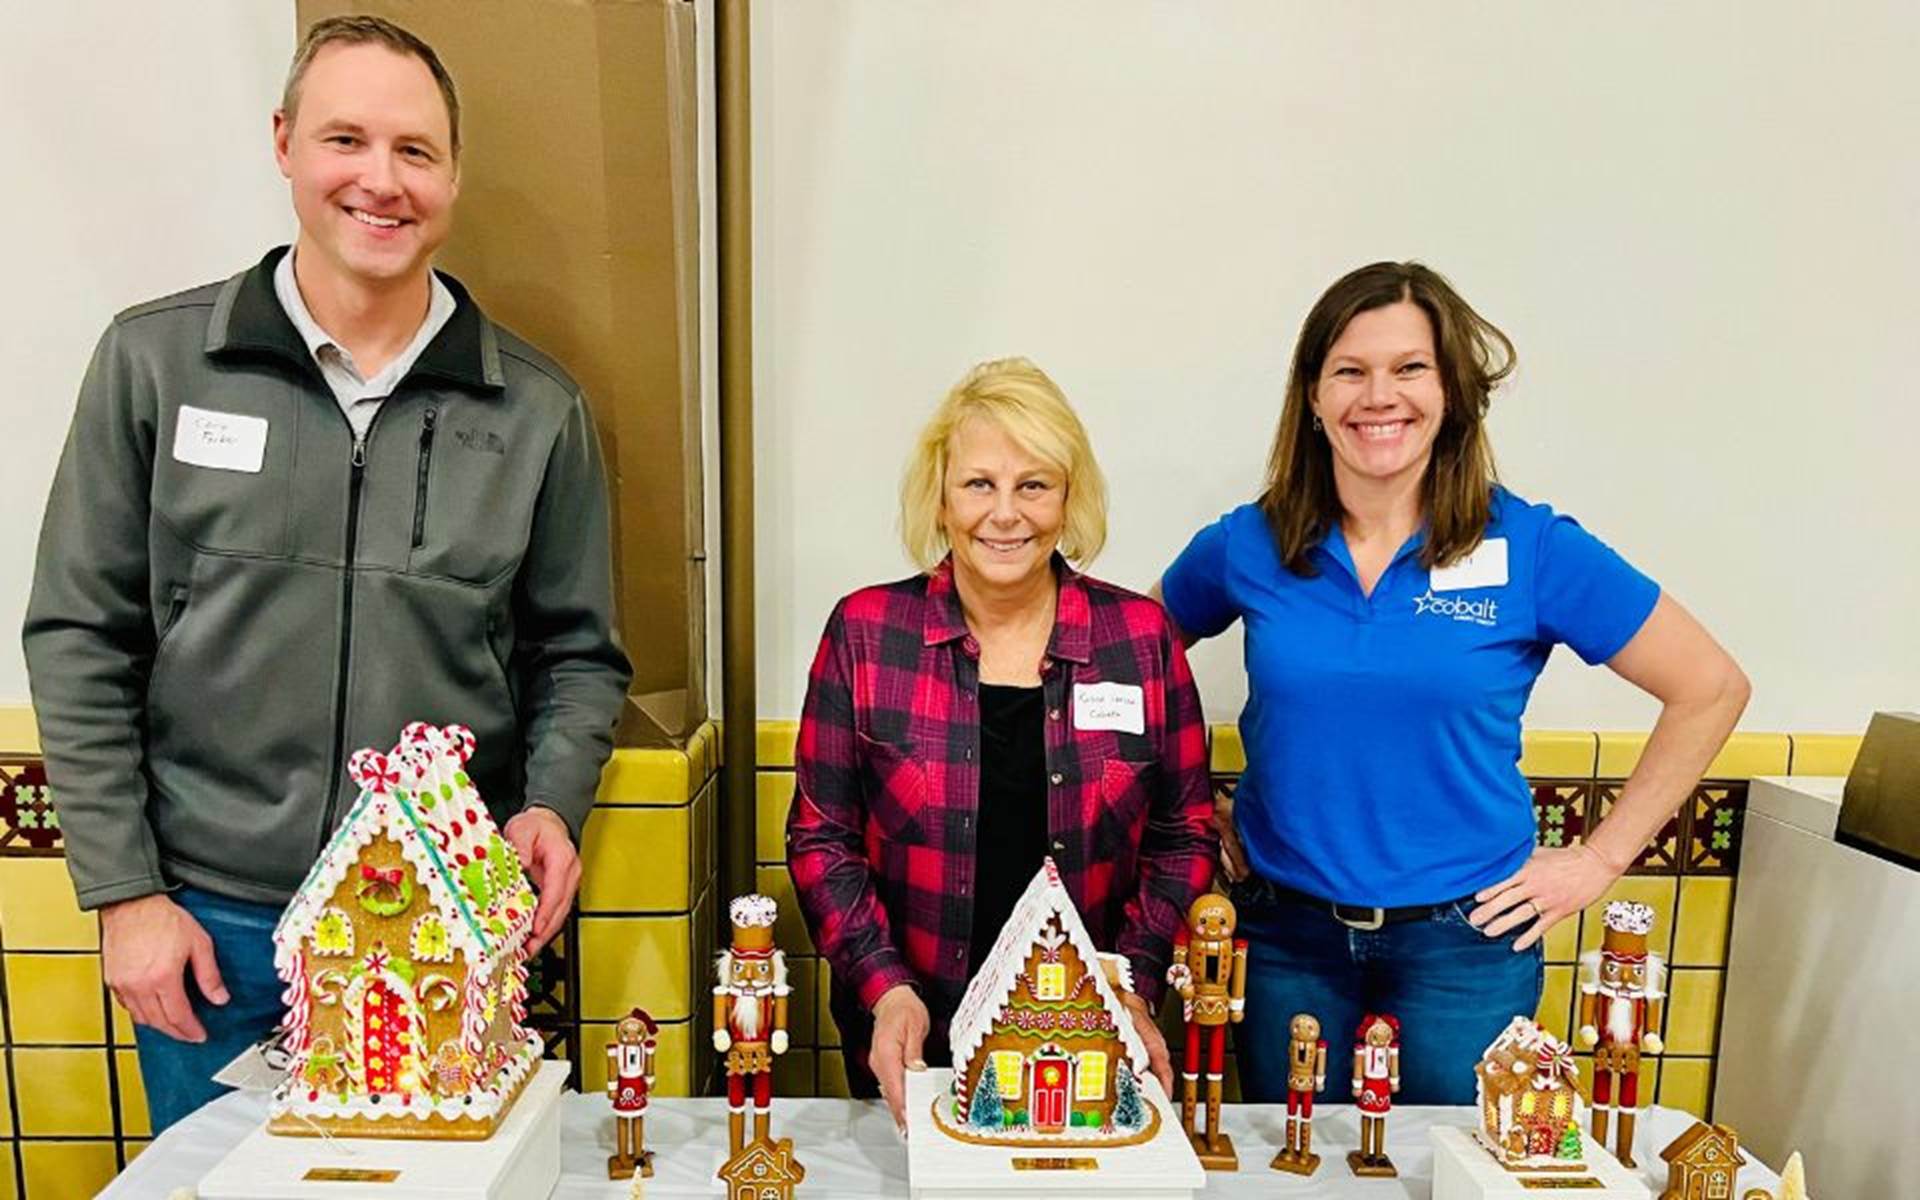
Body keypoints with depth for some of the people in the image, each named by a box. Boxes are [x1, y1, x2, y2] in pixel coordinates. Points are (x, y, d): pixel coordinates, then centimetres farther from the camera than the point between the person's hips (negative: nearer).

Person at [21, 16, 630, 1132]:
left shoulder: (537, 408, -2)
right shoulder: (155, 361, -3)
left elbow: (579, 655, 5)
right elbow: (81, 641, 1)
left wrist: (552, 805, -12)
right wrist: (124, 891, -2)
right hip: (213, 928, 1)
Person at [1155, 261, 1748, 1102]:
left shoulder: (1532, 549, -9)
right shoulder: (1247, 545, -5)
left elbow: (1710, 690, -2)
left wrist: (1600, 858, -4)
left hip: (1464, 940, -1)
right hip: (1285, 933, 2)